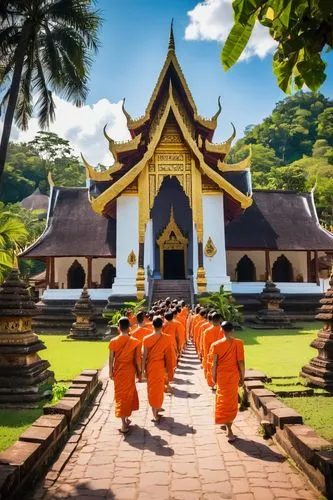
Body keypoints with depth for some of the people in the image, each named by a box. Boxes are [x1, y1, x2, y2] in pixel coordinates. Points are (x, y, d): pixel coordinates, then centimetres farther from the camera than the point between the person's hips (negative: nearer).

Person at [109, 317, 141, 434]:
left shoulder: (113, 342, -11)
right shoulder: (134, 342, -13)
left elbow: (111, 359, -5)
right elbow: (137, 359, -8)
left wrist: (110, 372, 8)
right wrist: (139, 371, 5)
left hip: (118, 371, 1)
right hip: (129, 371, -1)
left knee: (120, 394, 11)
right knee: (128, 393, 15)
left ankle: (124, 422, 13)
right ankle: (125, 421, 24)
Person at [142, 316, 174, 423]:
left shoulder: (147, 339, -16)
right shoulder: (167, 338, -12)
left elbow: (144, 356, -11)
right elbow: (168, 355, -4)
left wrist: (143, 369, -2)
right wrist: (169, 368, 8)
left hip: (150, 366, -1)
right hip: (161, 365, 2)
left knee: (152, 389, 11)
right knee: (159, 388, 19)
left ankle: (155, 414, 15)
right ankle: (157, 409, 31)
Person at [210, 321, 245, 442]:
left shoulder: (216, 345, -12)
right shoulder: (238, 343, -13)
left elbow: (214, 364, -7)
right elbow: (241, 362, -10)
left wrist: (213, 377, 7)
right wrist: (242, 377, 1)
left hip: (221, 376, 0)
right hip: (234, 376, 1)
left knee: (223, 400, 11)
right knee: (231, 401, 16)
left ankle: (229, 430, 12)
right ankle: (229, 428, 26)